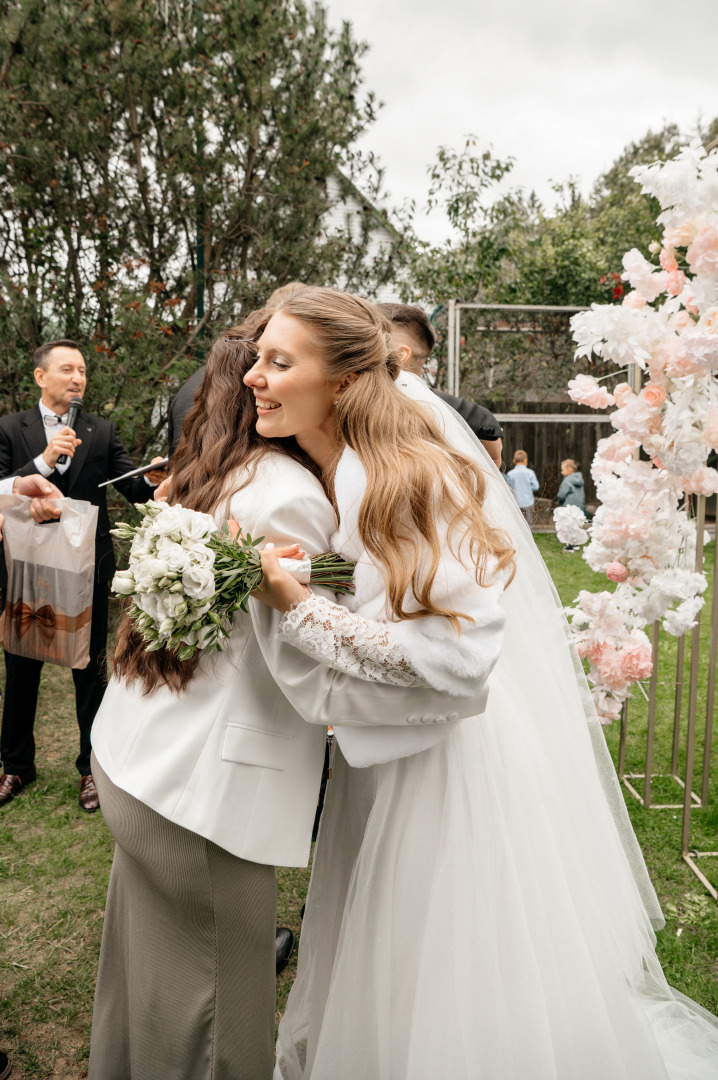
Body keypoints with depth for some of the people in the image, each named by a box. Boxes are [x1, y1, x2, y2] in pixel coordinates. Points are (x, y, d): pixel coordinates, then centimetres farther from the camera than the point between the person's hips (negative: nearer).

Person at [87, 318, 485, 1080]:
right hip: (198, 794, -9)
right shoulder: (288, 495, -20)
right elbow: (317, 684, -21)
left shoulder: (209, 475, 8)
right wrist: (467, 684, -17)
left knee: (148, 984, 26)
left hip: (130, 761, 9)